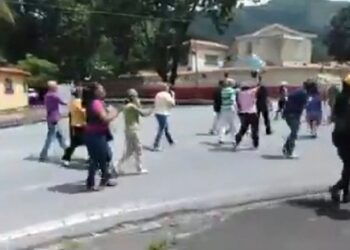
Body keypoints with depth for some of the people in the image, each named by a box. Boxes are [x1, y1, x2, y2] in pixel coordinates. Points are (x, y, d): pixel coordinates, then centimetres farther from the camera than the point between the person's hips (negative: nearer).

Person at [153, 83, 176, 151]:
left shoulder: (158, 94, 10)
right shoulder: (167, 95, -13)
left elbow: (155, 104, 14)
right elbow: (173, 104, -10)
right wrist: (173, 96, 0)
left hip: (157, 113, 8)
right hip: (163, 114, -8)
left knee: (166, 128, 22)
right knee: (161, 130, -4)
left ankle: (171, 141, 36)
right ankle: (156, 146, -5)